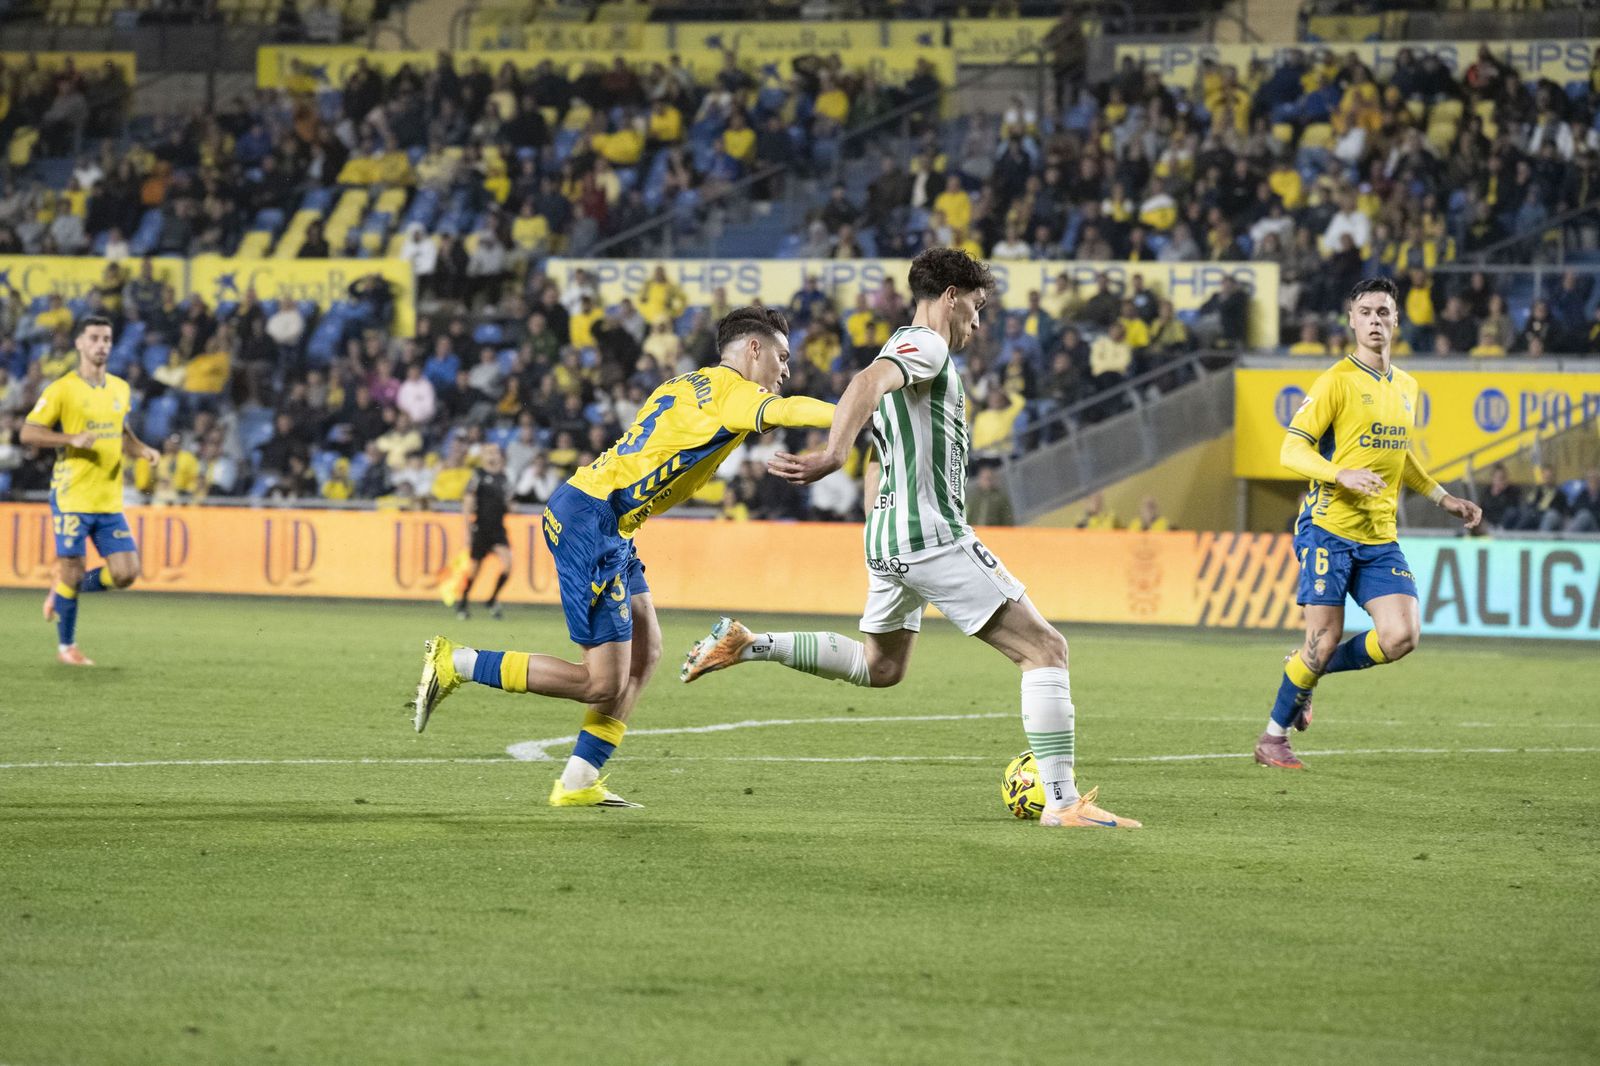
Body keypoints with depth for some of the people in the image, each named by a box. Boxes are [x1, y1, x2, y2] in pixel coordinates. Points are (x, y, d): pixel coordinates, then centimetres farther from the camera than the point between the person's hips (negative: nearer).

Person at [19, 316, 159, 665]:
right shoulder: (62, 389, -7)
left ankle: (65, 590, 23)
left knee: (125, 573, -3)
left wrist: (142, 450, 6)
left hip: (110, 501, 5)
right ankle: (66, 647, 15)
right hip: (72, 497, -5)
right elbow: (28, 432, -9)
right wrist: (73, 439, -21)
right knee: (72, 569, -3)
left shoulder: (120, 388, 12)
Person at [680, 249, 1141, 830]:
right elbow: (868, 383, -29)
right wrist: (832, 456, -44)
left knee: (880, 666, 29)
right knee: (1045, 648, -11)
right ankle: (1063, 801, -16)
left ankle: (746, 645, 22)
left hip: (890, 539, 10)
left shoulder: (904, 347, 21)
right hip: (932, 535, -10)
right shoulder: (926, 345, -10)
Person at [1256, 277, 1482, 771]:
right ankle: (1273, 738, 11)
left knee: (1401, 637, -9)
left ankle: (1305, 669, 16)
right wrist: (1342, 476, -25)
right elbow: (1292, 450, -10)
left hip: (1380, 536, 6)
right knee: (1325, 639, -8)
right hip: (1329, 529, -6)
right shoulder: (1337, 380, -7)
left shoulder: (1405, 387, 14)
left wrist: (1443, 498, 24)